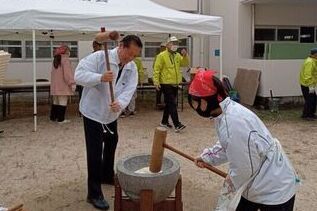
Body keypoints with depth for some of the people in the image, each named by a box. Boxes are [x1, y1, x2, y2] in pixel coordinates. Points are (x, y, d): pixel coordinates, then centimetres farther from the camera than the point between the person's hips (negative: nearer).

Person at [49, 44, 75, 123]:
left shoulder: (56, 60, 16)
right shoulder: (65, 59, -12)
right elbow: (68, 73, -20)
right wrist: (72, 83, -18)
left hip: (55, 85, 9)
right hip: (63, 86, -9)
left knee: (55, 101, 17)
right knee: (63, 102, -4)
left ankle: (53, 117, 23)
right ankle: (61, 119, -3)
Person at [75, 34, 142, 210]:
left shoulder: (132, 68, -6)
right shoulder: (99, 57, -23)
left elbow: (129, 90, -17)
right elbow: (79, 75, -28)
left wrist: (120, 103, -38)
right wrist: (100, 78, -44)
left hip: (112, 114, 7)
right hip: (93, 112, -7)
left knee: (111, 145, 24)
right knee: (95, 153, -7)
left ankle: (107, 176, 47)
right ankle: (94, 194, 3)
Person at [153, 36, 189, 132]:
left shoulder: (178, 56, 13)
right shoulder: (162, 56, -8)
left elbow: (185, 64, 6)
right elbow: (156, 69, -10)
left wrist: (185, 56, -10)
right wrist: (156, 82, -17)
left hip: (175, 84, 7)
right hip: (166, 84, -7)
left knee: (169, 104, 15)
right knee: (172, 104, -11)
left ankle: (164, 122, 27)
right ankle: (177, 125, -14)